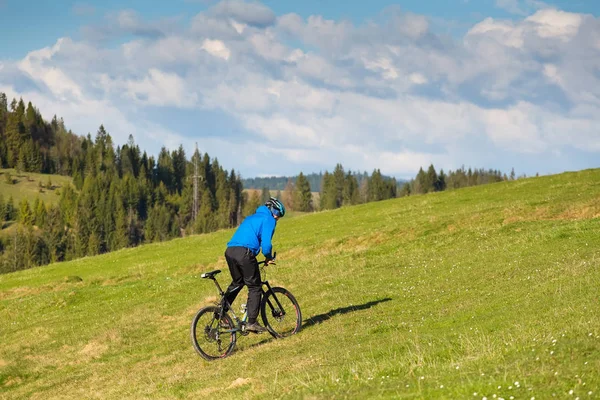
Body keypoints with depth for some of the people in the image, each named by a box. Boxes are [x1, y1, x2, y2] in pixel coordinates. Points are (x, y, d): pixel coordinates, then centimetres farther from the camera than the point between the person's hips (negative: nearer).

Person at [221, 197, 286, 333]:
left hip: (230, 251, 8)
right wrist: (269, 257, 12)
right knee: (254, 287, 2)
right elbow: (266, 243, -7)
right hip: (245, 253, -8)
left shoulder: (251, 218, 31)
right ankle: (252, 322, -4)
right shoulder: (269, 220, 5)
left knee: (237, 283, 26)